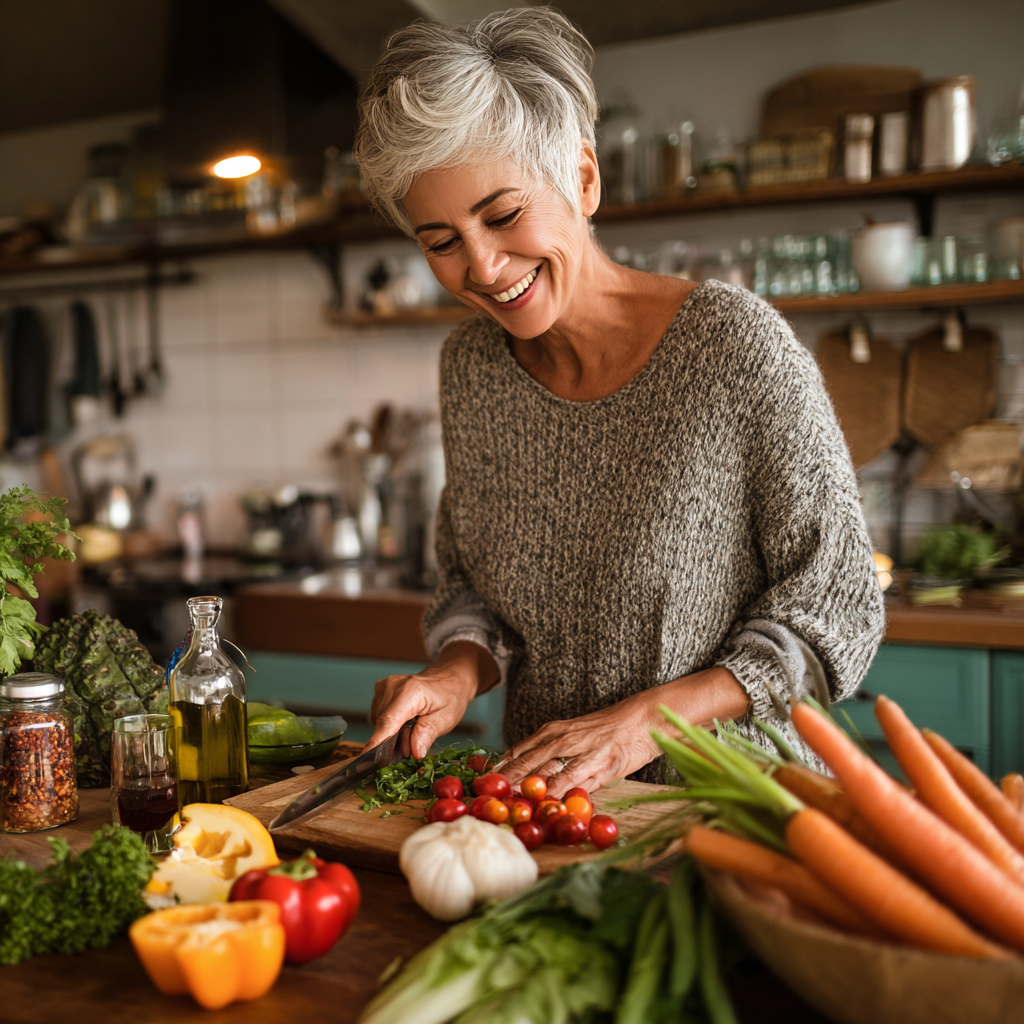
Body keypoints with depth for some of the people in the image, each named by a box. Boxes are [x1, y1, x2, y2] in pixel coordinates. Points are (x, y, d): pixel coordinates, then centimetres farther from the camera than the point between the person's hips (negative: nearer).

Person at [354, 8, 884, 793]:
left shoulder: (737, 344, -13)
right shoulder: (470, 368, 4)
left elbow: (835, 608, -9)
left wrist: (646, 719, -18)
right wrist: (458, 672, -6)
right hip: (547, 801, 4)